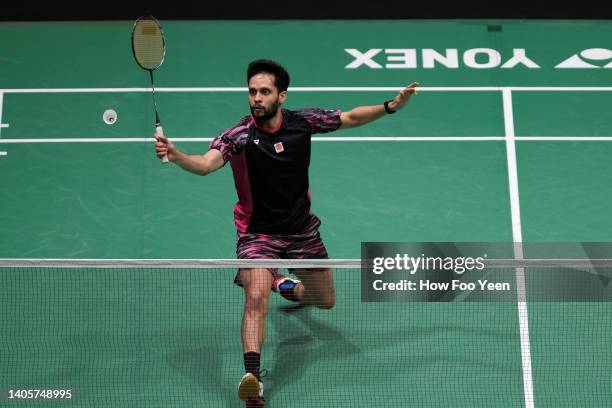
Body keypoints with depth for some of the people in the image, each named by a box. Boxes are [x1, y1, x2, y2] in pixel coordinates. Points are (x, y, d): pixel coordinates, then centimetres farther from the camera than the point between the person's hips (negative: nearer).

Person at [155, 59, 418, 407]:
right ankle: (253, 376, -25)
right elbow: (206, 164, -38)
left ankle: (285, 285, 50)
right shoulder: (239, 135, -22)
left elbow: (351, 118, 3)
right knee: (256, 298, -28)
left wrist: (390, 107, -7)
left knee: (325, 300, 18)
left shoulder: (303, 121, -12)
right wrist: (175, 155, -57)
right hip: (258, 232, -4)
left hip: (302, 229, 4)